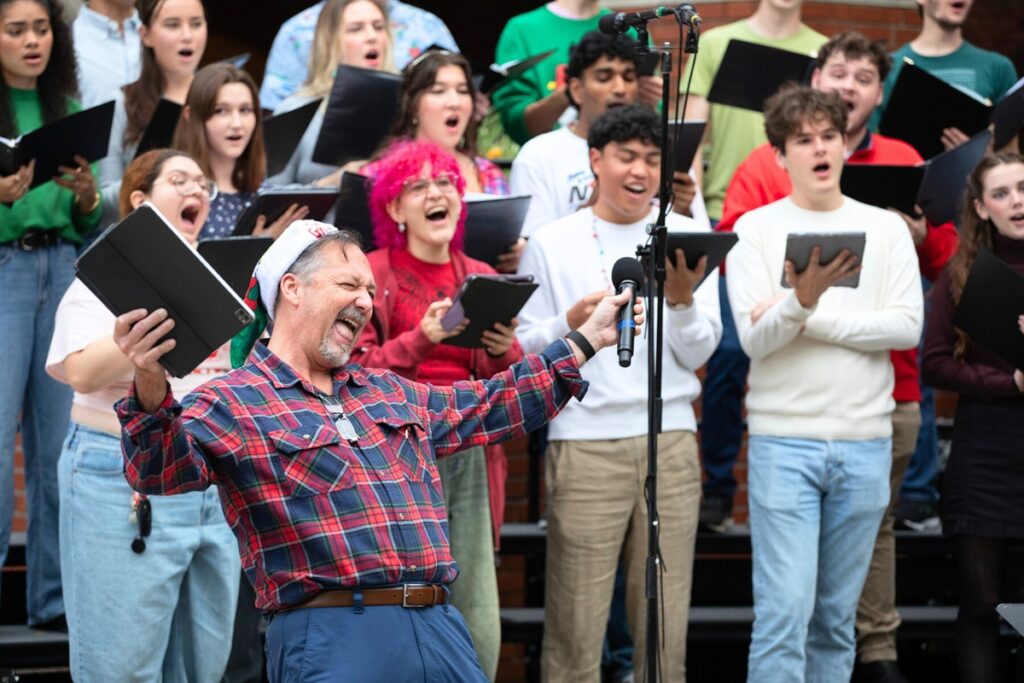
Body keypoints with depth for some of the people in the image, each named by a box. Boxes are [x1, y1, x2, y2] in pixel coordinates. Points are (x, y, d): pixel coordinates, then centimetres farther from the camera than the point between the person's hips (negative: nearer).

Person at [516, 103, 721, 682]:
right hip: (584, 442, -2)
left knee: (666, 625, 3)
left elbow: (698, 353, 5)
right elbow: (523, 350, 3)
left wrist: (681, 299, -13)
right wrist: (571, 324, -15)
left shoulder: (687, 237, 9)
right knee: (577, 621, -4)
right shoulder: (552, 244, 6)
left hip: (671, 441, 2)